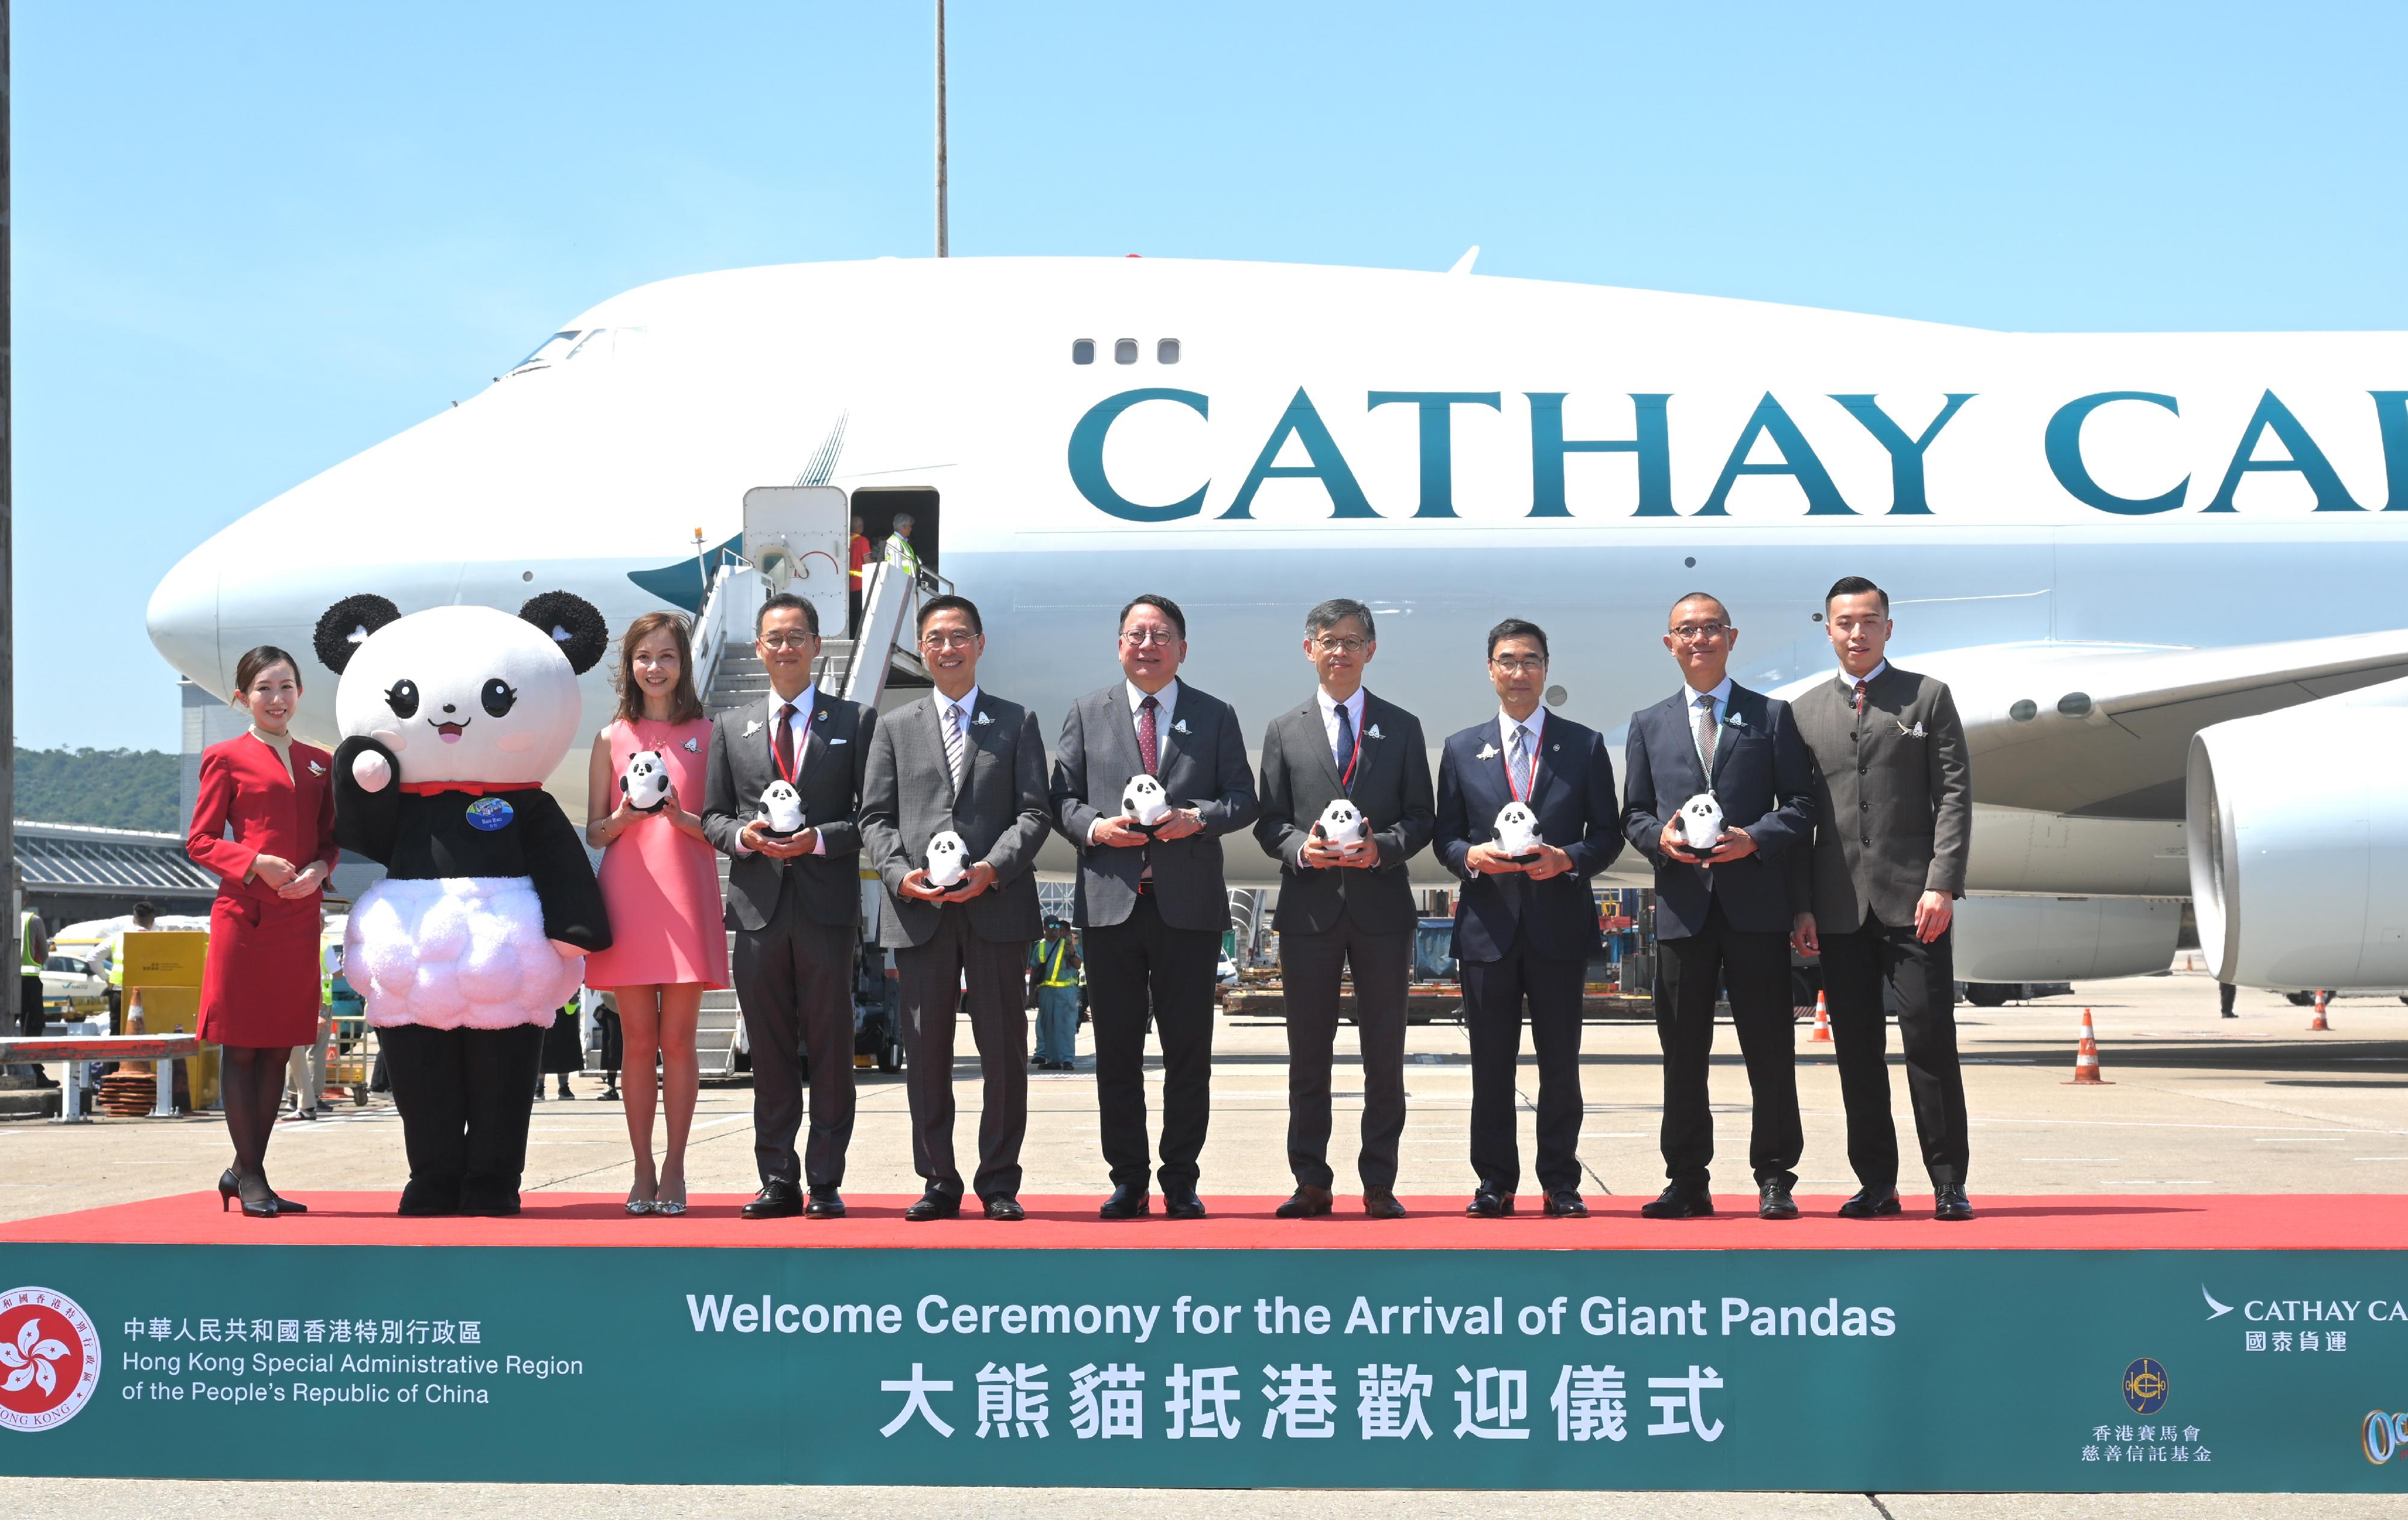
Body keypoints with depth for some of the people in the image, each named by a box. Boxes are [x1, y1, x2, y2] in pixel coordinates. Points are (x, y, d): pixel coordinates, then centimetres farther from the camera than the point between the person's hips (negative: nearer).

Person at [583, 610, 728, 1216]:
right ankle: (643, 1171, 10)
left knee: (678, 1040, 0)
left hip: (687, 902, -1)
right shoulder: (611, 739, 9)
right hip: (628, 899, 1)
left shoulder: (707, 735, 6)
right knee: (637, 1041, 3)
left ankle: (674, 1171, 7)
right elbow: (594, 832, 9)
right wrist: (624, 818, -11)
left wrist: (681, 817, -14)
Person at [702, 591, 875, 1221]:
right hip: (759, 903, 2)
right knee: (769, 1049, 5)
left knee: (830, 1043, 0)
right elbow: (712, 815, 14)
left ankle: (826, 1181, 6)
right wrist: (743, 834, -7)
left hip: (828, 903, -2)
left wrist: (819, 839, -13)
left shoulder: (856, 721, 6)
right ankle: (778, 1181, 11)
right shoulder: (731, 726, 14)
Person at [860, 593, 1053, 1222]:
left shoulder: (1018, 722, 11)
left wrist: (992, 869, -12)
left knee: (1003, 1049, 0)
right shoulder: (896, 728, 15)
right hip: (918, 911, 1)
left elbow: (1034, 812, 3)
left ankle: (999, 1183, 8)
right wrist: (900, 874, -9)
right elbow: (875, 817, 10)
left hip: (996, 905, -1)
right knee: (925, 1052, 3)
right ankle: (938, 1182, 11)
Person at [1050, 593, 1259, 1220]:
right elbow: (1062, 795, 8)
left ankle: (1181, 1182, 11)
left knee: (1188, 1051, 2)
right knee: (1116, 1051, 4)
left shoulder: (1216, 716, 9)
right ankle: (1127, 1180, 12)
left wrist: (1200, 817, -13)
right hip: (1109, 903, 1)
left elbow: (1243, 798, 6)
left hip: (1188, 904, -1)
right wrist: (1094, 827, -11)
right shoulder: (1088, 714, 11)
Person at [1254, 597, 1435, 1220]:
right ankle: (1311, 1183, 10)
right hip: (1309, 908, 0)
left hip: (1382, 905, 0)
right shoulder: (1284, 730, 9)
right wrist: (1300, 848, -14)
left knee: (1384, 1052, 2)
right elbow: (1268, 820, 7)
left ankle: (1379, 1184, 9)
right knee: (1308, 1052, 4)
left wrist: (1382, 848, -13)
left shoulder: (1402, 727, 9)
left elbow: (1422, 816, 5)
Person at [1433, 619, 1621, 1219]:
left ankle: (1560, 1182, 11)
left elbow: (1607, 835, 5)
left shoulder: (1585, 745, 7)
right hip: (1489, 923, 1)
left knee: (1560, 1061, 2)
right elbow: (1445, 836, 9)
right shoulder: (1461, 749, 10)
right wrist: (1472, 856, -12)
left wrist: (1568, 859, -14)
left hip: (1559, 925, -1)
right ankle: (1495, 1183, 11)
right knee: (1491, 1062, 3)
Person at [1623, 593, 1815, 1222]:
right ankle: (1687, 1182, 10)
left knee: (1770, 1050, 0)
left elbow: (1801, 805, 5)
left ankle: (1774, 1178, 8)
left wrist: (1753, 839, -12)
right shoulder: (1648, 724, 15)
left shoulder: (1773, 716, 9)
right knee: (1682, 1053, 3)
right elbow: (1633, 814, 14)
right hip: (1683, 906, 2)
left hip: (1757, 905, -2)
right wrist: (1660, 838, -8)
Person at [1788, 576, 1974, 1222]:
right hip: (1840, 906, 3)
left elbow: (1955, 793, 0)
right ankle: (1876, 1183, 11)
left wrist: (1942, 884, -11)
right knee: (1856, 1051, 4)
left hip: (1913, 902, -2)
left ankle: (1949, 1183, 2)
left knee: (1930, 1041, -5)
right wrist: (1801, 906, 3)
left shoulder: (1928, 697, 7)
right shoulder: (1806, 710, 13)